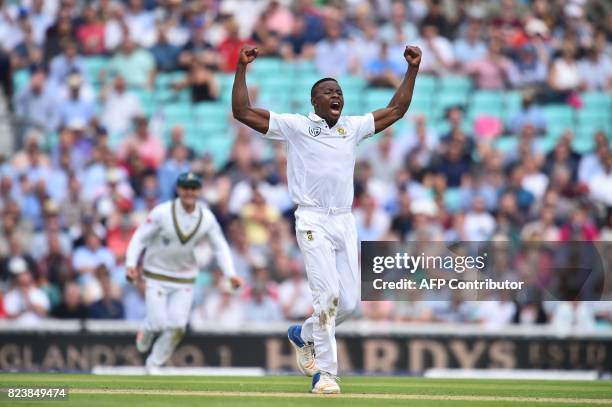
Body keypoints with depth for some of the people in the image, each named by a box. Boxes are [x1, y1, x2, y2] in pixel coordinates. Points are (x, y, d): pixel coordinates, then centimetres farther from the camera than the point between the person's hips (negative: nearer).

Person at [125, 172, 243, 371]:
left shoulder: (207, 218, -7)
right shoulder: (162, 212, -16)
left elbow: (220, 247, 0)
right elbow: (140, 237, -12)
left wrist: (230, 274, -14)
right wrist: (131, 264, -25)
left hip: (185, 279, 3)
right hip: (156, 275, -3)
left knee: (177, 326, -5)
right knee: (158, 322, -9)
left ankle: (154, 364, 15)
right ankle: (145, 333, 29)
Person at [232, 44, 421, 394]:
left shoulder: (353, 127, 16)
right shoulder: (295, 126, 3)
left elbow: (396, 110, 20)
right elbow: (242, 112, -2)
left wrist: (412, 69, 15)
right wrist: (242, 68, -8)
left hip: (346, 222, 5)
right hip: (313, 222, -5)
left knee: (349, 302, 2)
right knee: (328, 295, -16)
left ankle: (303, 335, 30)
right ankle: (325, 372, -8)